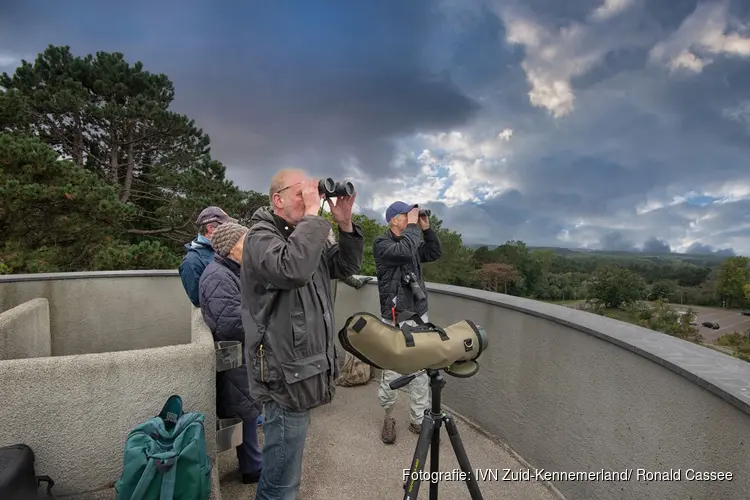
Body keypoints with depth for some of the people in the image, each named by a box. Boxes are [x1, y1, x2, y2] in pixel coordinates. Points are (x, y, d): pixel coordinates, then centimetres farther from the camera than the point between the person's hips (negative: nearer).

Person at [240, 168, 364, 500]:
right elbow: (293, 269, -35)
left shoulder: (305, 237, 11)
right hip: (286, 377, -8)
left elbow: (347, 267, 10)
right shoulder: (260, 237, -14)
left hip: (303, 371, 9)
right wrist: (313, 213, -26)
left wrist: (344, 223, -4)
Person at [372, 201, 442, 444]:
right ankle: (388, 417, 25)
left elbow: (436, 253, 14)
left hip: (419, 316, 6)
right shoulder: (381, 243, -8)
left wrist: (426, 228, 4)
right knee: (392, 374, 1)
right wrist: (413, 226, -14)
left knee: (421, 372, 7)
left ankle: (419, 420, 21)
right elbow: (404, 252, -26)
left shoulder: (412, 243, 14)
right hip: (396, 320, -6)